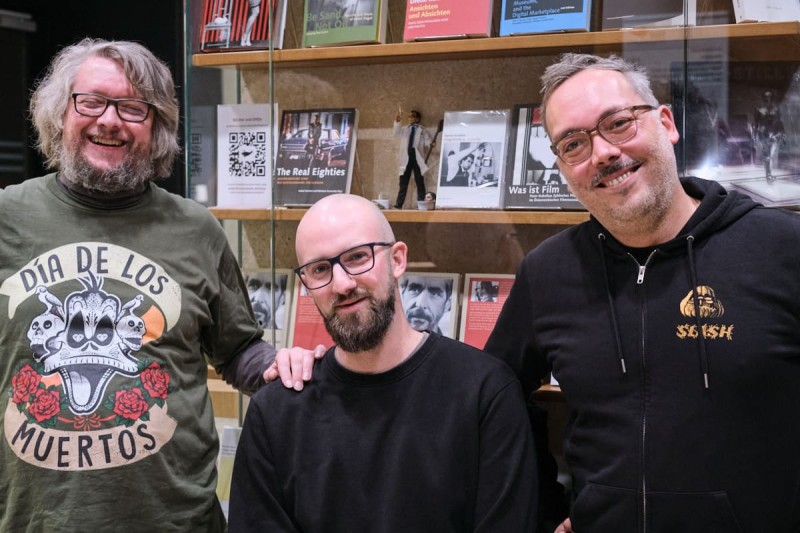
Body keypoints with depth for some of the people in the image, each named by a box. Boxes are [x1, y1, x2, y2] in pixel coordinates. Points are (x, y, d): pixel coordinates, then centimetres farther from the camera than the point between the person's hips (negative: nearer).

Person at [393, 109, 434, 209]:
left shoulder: (422, 131, 10)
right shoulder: (404, 129, 18)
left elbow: (427, 141, -1)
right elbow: (396, 133, 1)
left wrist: (431, 143, -24)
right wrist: (396, 122, -14)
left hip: (417, 158, -2)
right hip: (406, 159, 2)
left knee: (420, 183, -1)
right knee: (403, 183, 1)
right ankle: (398, 205, -2)